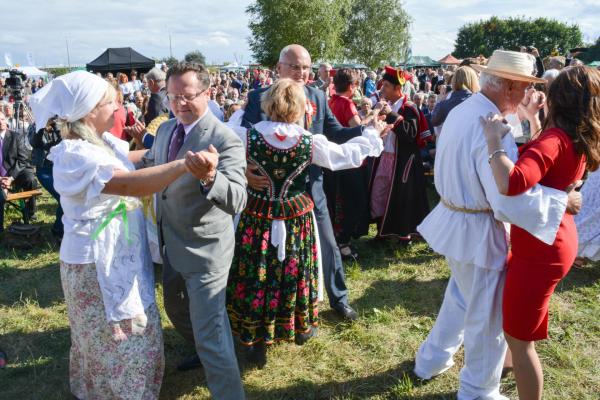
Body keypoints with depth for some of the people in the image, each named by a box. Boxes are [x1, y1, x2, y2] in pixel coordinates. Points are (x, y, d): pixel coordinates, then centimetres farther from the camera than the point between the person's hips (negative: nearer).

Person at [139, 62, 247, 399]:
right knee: (176, 309, 28)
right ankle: (204, 352, 54)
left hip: (205, 250, -9)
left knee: (211, 333, -6)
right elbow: (150, 167, 22)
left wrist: (210, 177, -53)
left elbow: (237, 200, -35)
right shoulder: (165, 130, 3)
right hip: (172, 244, 9)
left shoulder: (225, 139, -22)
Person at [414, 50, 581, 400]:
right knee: (488, 317, 11)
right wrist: (562, 201, -17)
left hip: (453, 219, 9)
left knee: (461, 299, 27)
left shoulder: (462, 111, 4)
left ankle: (431, 361, 44)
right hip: (477, 231, -9)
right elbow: (510, 200, -30)